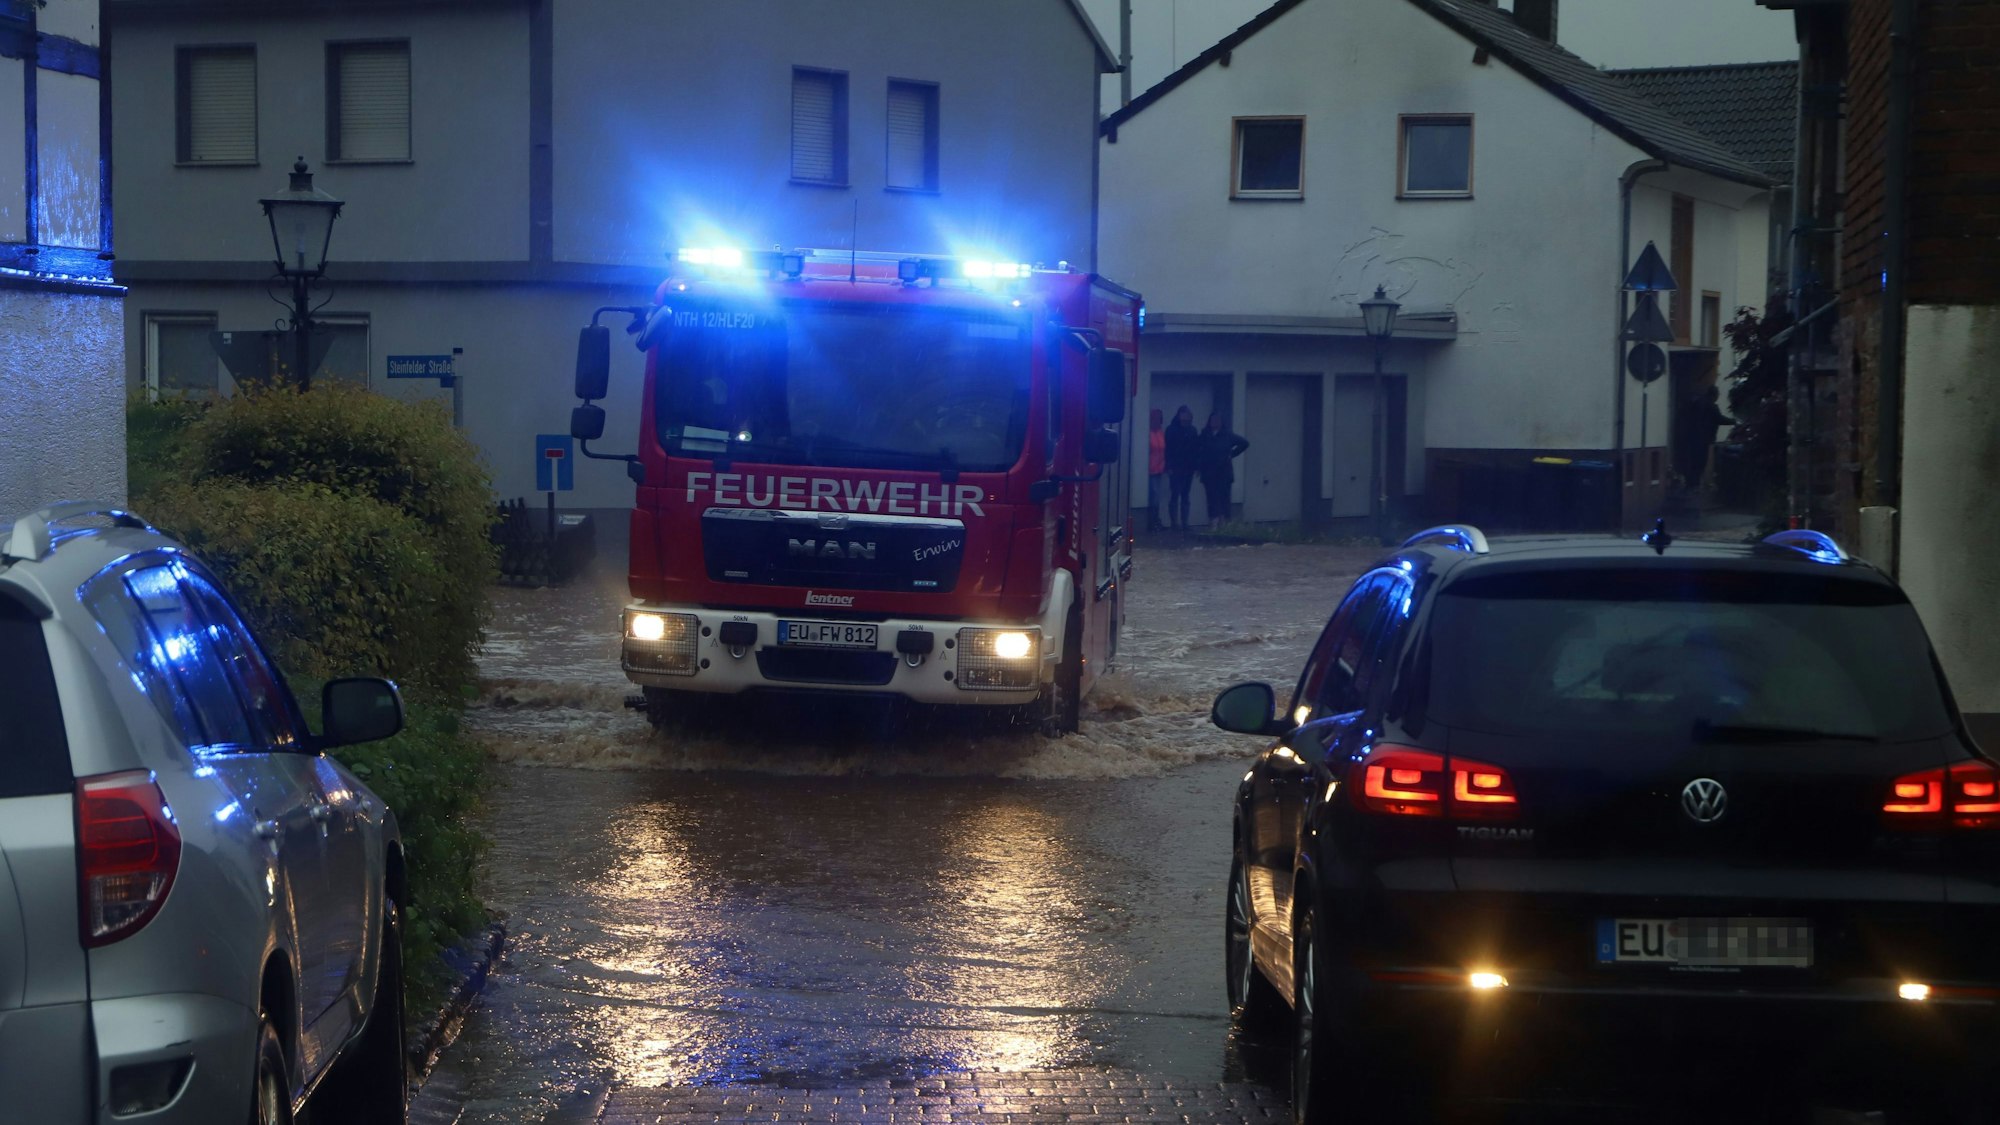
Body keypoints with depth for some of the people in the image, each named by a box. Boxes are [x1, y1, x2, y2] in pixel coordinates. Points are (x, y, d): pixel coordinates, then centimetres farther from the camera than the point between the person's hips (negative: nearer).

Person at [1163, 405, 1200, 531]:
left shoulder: (1192, 430, 8)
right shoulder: (1171, 430, -4)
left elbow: (1196, 448, 9)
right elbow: (1167, 449, -7)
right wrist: (1169, 467, -14)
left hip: (1188, 468, 4)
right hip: (1175, 468, -4)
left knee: (1185, 496, 7)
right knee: (1175, 495, -5)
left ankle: (1184, 522, 9)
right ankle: (1175, 522, -3)